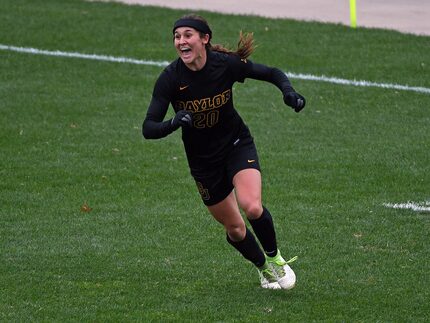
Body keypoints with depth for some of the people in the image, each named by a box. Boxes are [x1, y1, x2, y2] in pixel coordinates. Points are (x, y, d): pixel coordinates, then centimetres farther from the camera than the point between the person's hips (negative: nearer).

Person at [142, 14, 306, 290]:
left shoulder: (226, 64, -19)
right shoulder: (170, 78, -20)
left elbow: (272, 73, -3)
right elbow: (148, 128, -22)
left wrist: (289, 92, -24)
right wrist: (172, 124, -43)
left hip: (237, 144, -1)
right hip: (202, 159, 1)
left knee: (252, 207, -26)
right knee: (234, 228, 8)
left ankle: (275, 258, 3)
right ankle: (264, 268, 38)